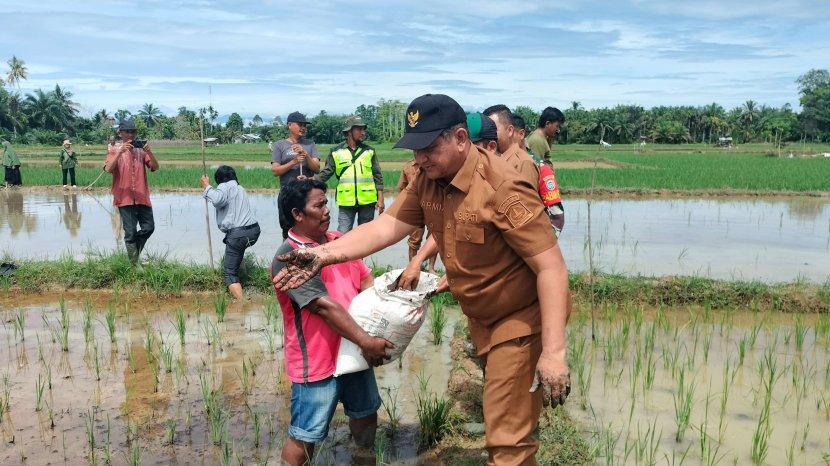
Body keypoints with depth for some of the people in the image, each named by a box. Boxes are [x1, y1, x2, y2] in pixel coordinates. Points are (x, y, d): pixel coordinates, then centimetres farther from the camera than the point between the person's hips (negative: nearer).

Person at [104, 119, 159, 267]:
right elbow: (108, 169, -12)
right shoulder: (114, 150, 4)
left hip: (142, 197, 3)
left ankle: (134, 251, 26)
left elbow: (155, 167, 2)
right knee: (130, 231, -2)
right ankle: (135, 263, 10)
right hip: (125, 198, -3)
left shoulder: (141, 150, 12)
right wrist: (121, 151, -20)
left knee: (149, 227, 1)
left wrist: (149, 152, -14)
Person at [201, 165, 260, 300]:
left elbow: (217, 200, -22)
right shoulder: (240, 188, 26)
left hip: (238, 234, -8)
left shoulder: (224, 187, 1)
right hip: (254, 231, 8)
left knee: (230, 274, -5)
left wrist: (207, 187, -5)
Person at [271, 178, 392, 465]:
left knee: (365, 411, 26)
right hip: (316, 361, -8)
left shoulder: (339, 240, 5)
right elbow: (324, 306, -25)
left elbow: (366, 280, 7)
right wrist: (365, 342, -26)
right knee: (305, 436, 3)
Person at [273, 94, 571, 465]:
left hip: (522, 320, -7)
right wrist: (323, 254, -22)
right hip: (481, 318, 8)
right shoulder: (428, 181, -5)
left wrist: (553, 351, -32)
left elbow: (552, 267, -29)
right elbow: (386, 226, -9)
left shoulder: (503, 188, -28)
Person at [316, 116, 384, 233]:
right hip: (346, 202, -1)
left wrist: (380, 199, 1)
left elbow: (377, 177, 7)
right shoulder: (336, 152, 4)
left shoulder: (369, 151, 7)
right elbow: (326, 173, 3)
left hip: (367, 201, 1)